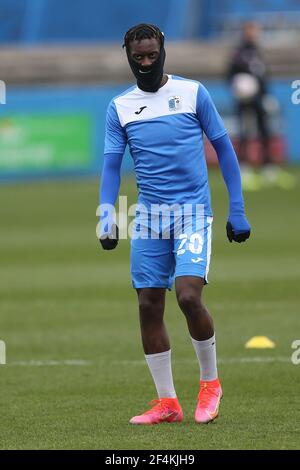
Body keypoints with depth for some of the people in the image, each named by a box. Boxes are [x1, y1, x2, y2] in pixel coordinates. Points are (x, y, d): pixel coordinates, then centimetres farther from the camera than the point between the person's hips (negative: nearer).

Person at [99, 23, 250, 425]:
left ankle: (210, 383, 3)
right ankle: (167, 403, 9)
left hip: (193, 211, -3)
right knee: (148, 305, 0)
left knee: (188, 295, -19)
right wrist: (106, 216, -12)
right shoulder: (119, 107, 7)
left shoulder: (192, 92, 0)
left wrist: (237, 210, 0)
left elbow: (223, 148, 4)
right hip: (149, 216, 4)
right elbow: (112, 164, 4)